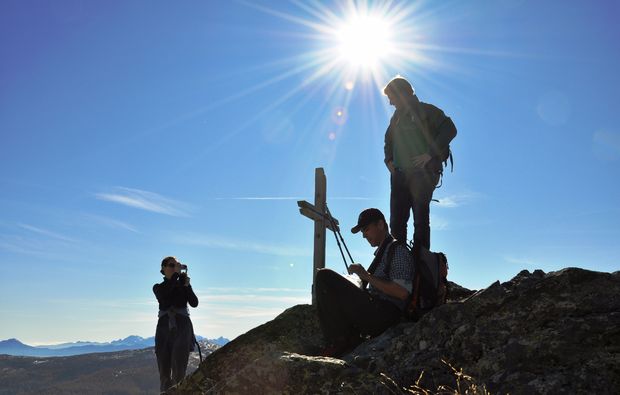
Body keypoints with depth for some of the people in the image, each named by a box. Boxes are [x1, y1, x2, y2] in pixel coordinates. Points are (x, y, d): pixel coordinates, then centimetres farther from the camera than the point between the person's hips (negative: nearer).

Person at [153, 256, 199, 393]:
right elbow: (164, 294, -14)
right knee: (164, 373, 2)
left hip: (182, 327, -1)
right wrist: (176, 274, -14)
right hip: (164, 328, 2)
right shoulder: (158, 287, 12)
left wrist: (186, 285, -14)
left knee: (178, 372, -12)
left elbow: (194, 303, -3)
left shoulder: (183, 285, 13)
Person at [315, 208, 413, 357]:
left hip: (384, 315, -10)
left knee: (324, 276, -15)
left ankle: (341, 342, -13)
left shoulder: (398, 250, -5)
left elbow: (402, 293, -17)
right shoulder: (382, 251, 24)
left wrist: (367, 276, -13)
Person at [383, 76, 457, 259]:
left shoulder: (426, 111, -2)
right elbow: (388, 140, 34)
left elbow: (449, 129, -14)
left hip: (422, 174, -7)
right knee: (396, 221, 3)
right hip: (400, 176, 7)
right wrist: (389, 159, 16)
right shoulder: (397, 116, 19)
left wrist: (430, 154, -16)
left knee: (420, 220, -7)